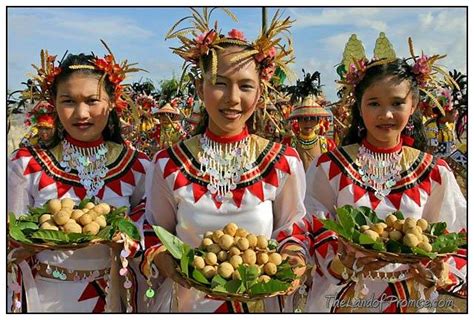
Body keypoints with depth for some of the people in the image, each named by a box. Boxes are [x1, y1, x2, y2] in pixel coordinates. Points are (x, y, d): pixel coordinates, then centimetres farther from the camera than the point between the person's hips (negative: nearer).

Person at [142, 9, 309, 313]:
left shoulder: (284, 162, -11)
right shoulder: (169, 163, -12)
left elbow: (291, 228, 1)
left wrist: (293, 255, -18)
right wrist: (163, 259, -19)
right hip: (187, 301, 0)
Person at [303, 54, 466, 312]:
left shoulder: (434, 172, -3)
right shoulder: (329, 166, -9)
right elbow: (314, 231, -8)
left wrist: (441, 274, -18)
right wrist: (341, 264, -24)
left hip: (409, 300, 2)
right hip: (342, 297, -1)